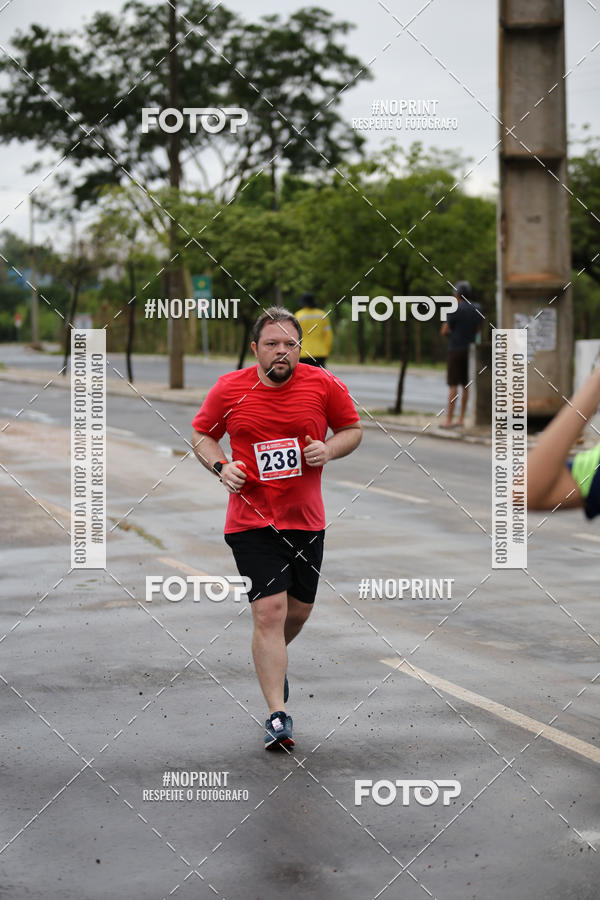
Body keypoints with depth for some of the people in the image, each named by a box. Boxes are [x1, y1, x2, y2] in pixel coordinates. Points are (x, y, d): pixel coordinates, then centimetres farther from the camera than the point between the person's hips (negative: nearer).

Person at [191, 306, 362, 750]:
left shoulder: (324, 385, -4)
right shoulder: (229, 389, -5)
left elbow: (353, 429, 9)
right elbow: (202, 436, 8)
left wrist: (329, 450, -11)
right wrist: (221, 466, -11)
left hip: (306, 519, 3)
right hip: (251, 520, -3)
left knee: (300, 609, 14)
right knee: (269, 610, -12)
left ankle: (272, 662, 48)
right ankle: (278, 715, -7)